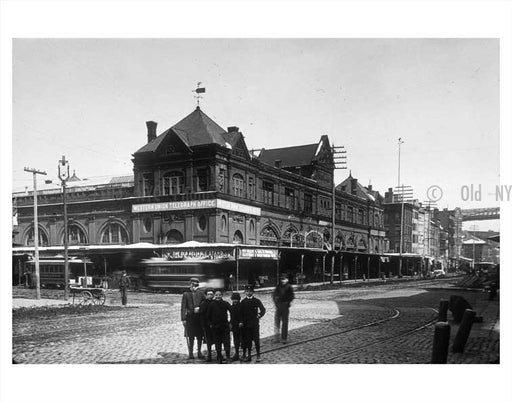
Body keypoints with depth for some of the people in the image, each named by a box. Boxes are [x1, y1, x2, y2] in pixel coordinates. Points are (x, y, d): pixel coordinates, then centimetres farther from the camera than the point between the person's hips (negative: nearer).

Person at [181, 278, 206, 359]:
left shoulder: (200, 293, 5)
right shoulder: (186, 294, 1)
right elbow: (183, 307, -1)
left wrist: (200, 308, -13)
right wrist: (183, 319, -6)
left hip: (199, 317, 2)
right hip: (190, 317, -2)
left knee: (200, 336, 7)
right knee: (190, 336, 0)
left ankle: (199, 352, 19)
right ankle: (191, 353, 8)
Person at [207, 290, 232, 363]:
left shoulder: (225, 303, -3)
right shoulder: (211, 304, -2)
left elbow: (232, 312, 2)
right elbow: (208, 315, 6)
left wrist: (230, 322, 1)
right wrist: (210, 324, 4)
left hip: (225, 325, -1)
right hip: (215, 326, 1)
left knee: (226, 341, -4)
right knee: (217, 342, 6)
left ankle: (228, 356, 4)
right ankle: (219, 357, 16)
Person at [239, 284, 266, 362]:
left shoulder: (256, 301, -3)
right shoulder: (243, 302, 4)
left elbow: (263, 309, -10)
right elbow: (240, 312, 6)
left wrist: (259, 315, -27)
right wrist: (241, 322, -2)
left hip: (255, 323, -2)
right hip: (245, 324, 2)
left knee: (256, 339, -1)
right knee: (247, 340, 8)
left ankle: (258, 355, 9)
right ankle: (248, 355, 17)